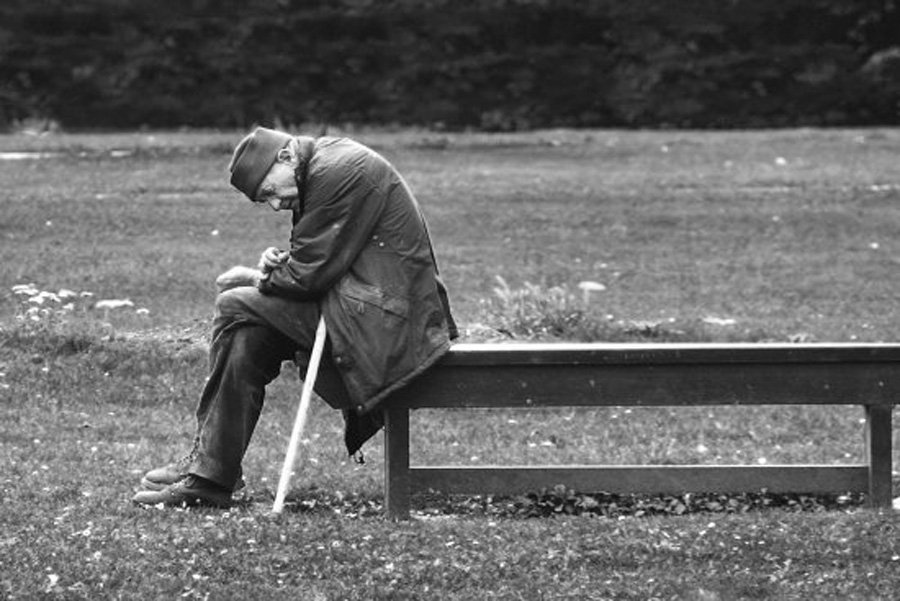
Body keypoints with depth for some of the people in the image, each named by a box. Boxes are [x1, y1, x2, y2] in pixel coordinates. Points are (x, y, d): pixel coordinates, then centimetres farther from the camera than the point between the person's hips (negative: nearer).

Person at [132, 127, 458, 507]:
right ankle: (208, 475, 7)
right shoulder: (324, 166, 16)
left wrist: (254, 277, 1)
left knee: (236, 308, -9)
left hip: (384, 314, -11)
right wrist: (276, 264, 0)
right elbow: (312, 262, 21)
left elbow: (309, 275, -16)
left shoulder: (339, 172, -16)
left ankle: (211, 473, -5)